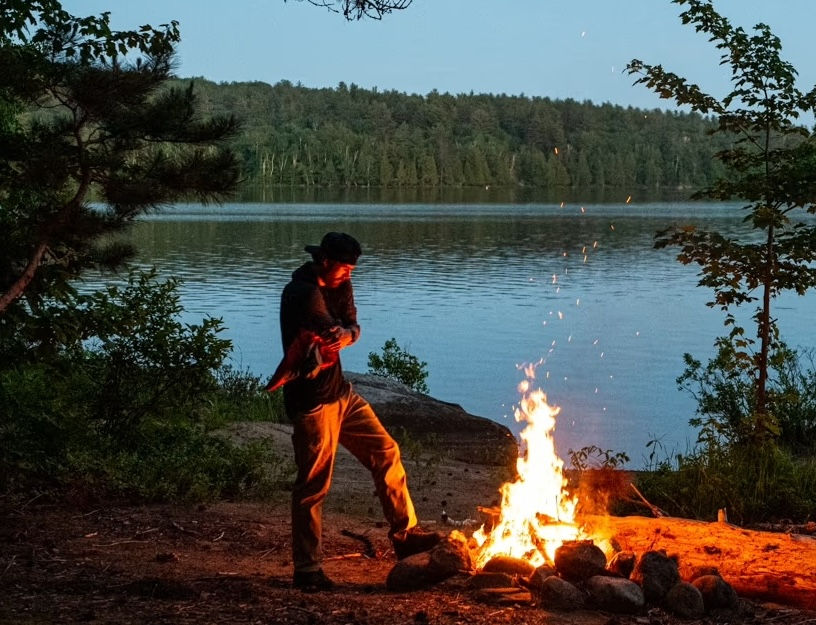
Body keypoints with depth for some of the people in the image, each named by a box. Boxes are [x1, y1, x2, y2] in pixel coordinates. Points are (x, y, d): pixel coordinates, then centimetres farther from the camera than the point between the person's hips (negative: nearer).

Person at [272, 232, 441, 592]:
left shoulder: (340, 286, 10)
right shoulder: (304, 294, -20)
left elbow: (352, 327, 3)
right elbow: (335, 336, -16)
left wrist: (343, 335, -15)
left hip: (340, 393, 9)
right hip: (312, 402, -9)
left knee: (385, 452, 11)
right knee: (313, 486, -3)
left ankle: (404, 534, 20)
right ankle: (307, 572, 7)